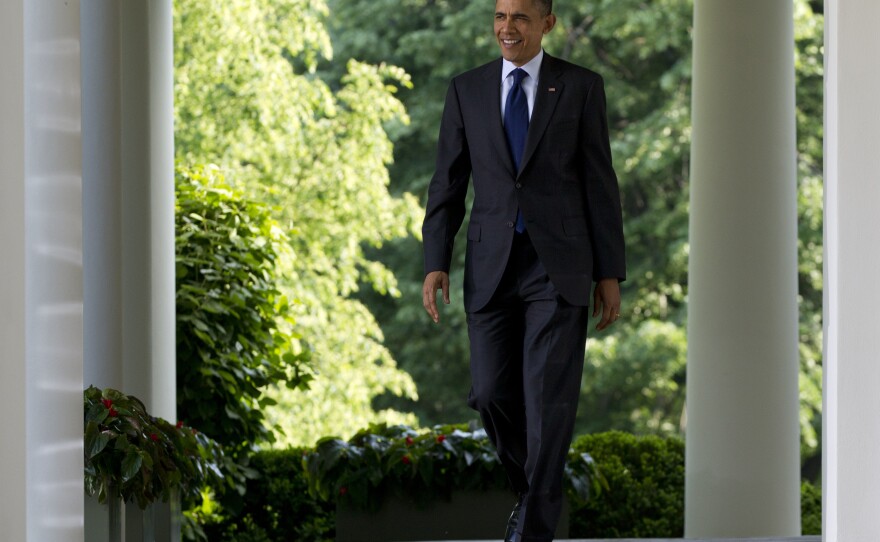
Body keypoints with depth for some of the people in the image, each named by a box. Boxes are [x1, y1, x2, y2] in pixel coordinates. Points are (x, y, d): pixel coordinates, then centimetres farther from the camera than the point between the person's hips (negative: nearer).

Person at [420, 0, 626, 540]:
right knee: (492, 395, 1)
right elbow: (448, 183, 8)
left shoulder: (581, 87, 0)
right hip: (493, 267, 3)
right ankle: (533, 485, 28)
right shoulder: (468, 90, 7)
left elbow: (601, 184, 0)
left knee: (549, 398, -10)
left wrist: (610, 273, -2)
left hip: (560, 267, -3)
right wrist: (435, 264, -2)